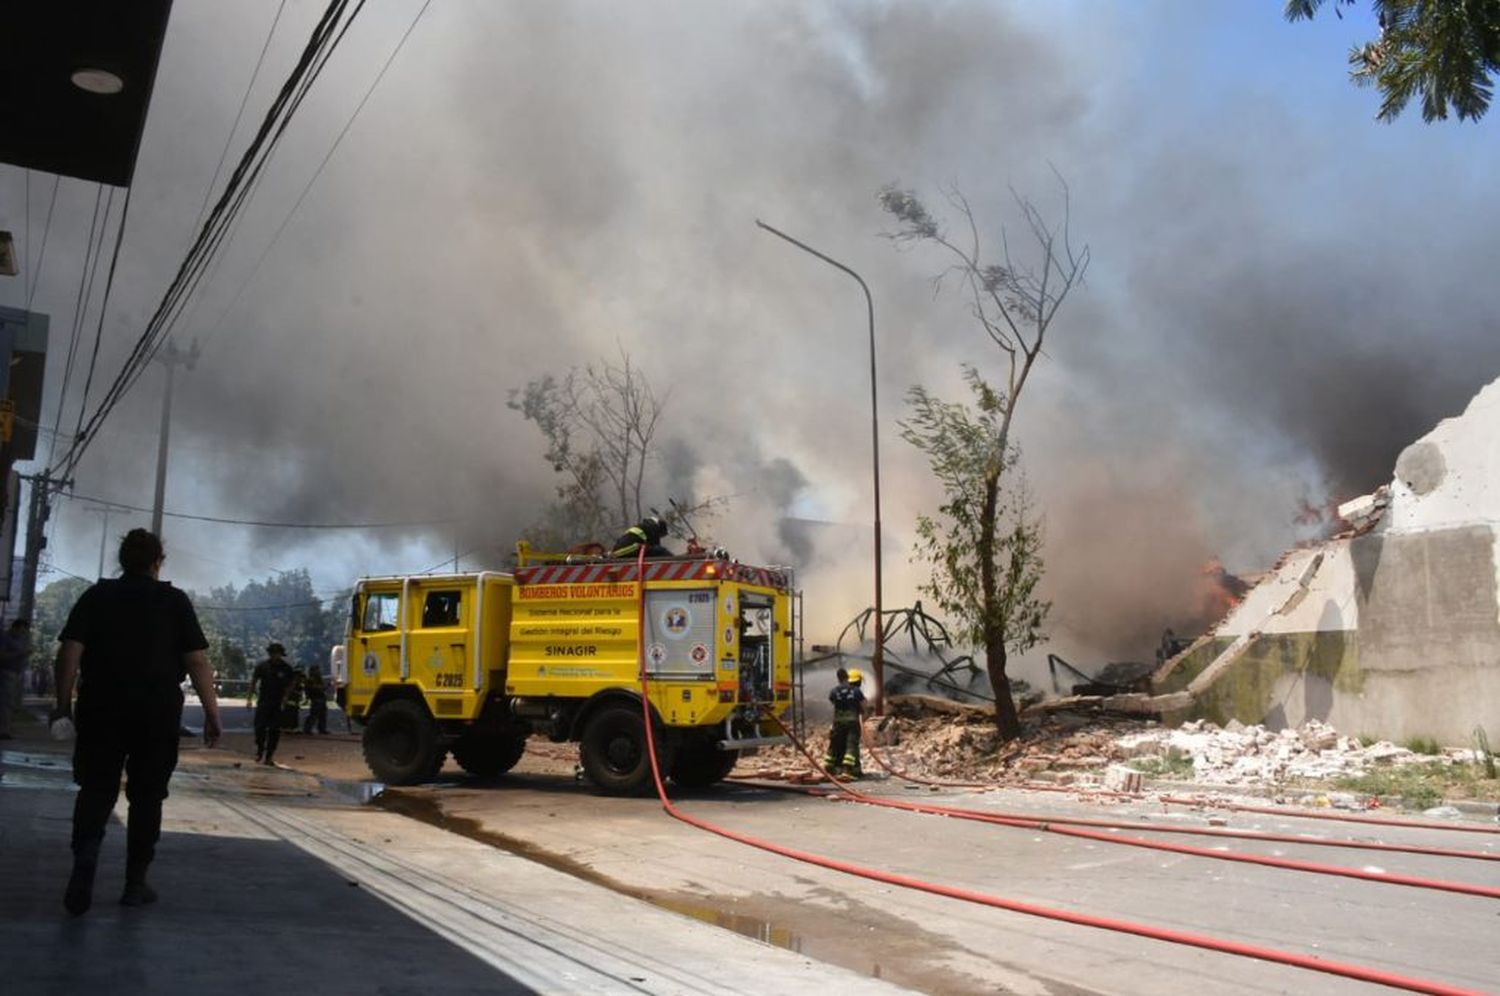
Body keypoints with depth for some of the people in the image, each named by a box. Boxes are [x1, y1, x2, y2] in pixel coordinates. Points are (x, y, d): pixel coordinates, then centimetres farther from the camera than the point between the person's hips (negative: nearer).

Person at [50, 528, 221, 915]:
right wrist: (212, 713, -4)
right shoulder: (174, 600, 0)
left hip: (101, 710, 1)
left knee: (95, 790, 9)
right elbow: (197, 661, -6)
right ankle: (135, 883, 14)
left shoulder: (96, 596, 5)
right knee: (146, 795, 10)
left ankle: (84, 862, -15)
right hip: (157, 713, -1)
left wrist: (64, 703, 2)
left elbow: (70, 651, -4)